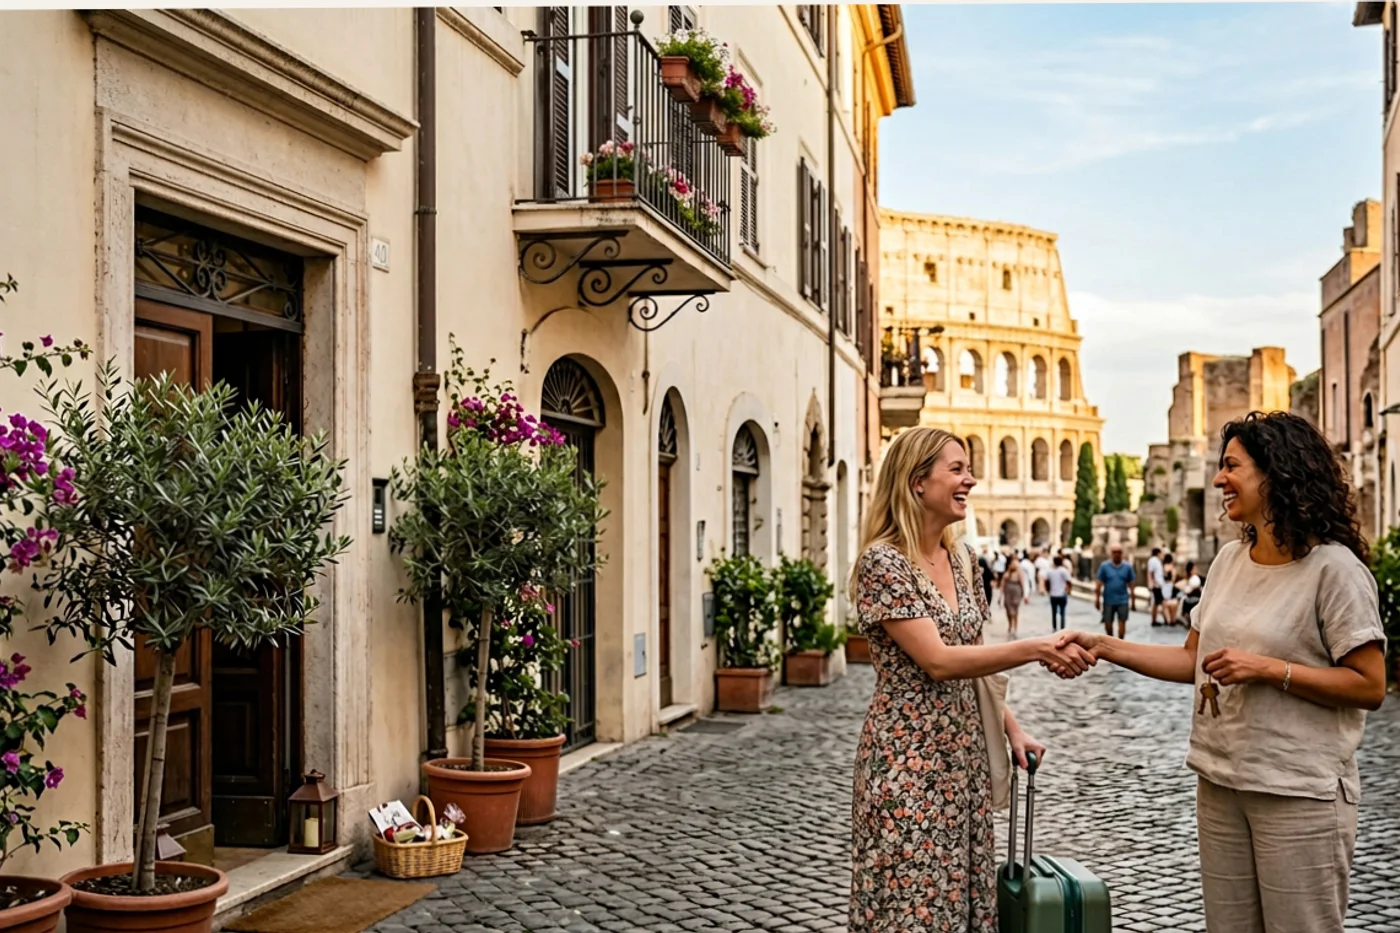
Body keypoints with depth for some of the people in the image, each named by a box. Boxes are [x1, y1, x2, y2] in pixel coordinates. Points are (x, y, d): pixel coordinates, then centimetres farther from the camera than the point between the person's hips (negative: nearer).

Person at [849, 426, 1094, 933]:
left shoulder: (958, 558, 9)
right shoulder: (883, 562, -15)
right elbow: (937, 661, -22)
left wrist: (1011, 728, 12)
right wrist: (1036, 649, -26)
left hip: (964, 753, 8)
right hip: (909, 760, -7)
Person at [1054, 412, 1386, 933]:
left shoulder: (1333, 568, -12)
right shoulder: (1229, 561, 9)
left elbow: (1369, 686, -14)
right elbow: (1192, 660, 11)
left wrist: (1268, 669, -19)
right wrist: (1103, 646, 3)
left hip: (1299, 793, -7)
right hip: (1220, 784, 7)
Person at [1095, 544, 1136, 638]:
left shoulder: (1128, 567, 1)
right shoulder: (1104, 566, -2)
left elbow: (1131, 586, 4)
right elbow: (1099, 584, 1)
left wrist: (1133, 602, 5)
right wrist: (1097, 599, -2)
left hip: (1123, 601, 0)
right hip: (1108, 601, 0)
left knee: (1122, 623, -3)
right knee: (1107, 624, 7)